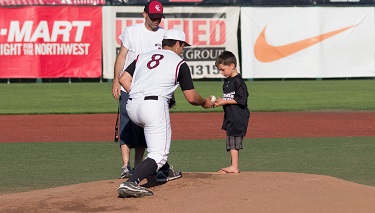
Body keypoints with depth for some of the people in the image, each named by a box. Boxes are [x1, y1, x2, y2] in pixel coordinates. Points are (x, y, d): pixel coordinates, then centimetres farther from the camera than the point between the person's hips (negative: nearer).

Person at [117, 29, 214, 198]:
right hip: (154, 106, -7)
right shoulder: (179, 63, 10)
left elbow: (123, 79, 11)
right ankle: (130, 183, -29)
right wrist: (205, 102, 28)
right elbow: (191, 97, 8)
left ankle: (163, 171, 38)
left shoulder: (143, 56, 23)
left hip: (132, 107, 7)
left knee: (159, 133, 35)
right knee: (158, 155, -7)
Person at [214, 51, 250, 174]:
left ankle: (234, 167, -9)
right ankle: (233, 166, 14)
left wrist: (225, 101, -16)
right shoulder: (227, 81, 14)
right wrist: (220, 101, 4)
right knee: (231, 142, 10)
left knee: (233, 141, -10)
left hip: (238, 117, -9)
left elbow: (241, 100, -19)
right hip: (230, 116, 9)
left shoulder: (238, 81, -14)